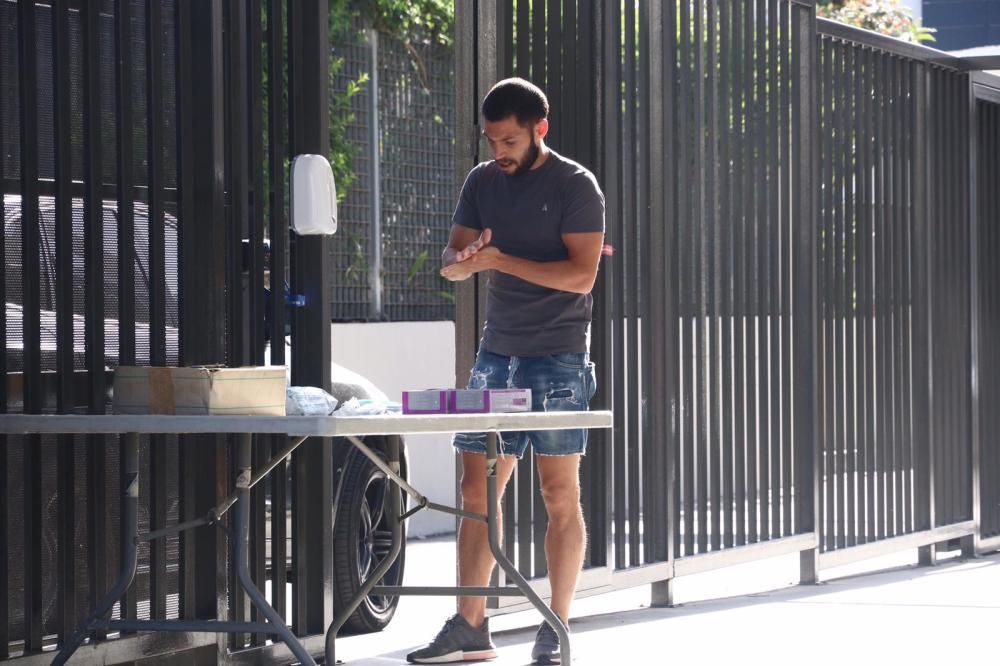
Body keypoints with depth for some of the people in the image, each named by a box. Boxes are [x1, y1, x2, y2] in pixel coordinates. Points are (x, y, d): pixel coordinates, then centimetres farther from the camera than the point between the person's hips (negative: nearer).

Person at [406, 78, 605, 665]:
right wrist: (465, 259, -15)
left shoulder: (575, 186, -7)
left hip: (558, 358, -6)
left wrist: (500, 260, -18)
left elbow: (581, 275, -15)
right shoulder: (483, 182, 11)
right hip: (497, 353, 6)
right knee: (478, 490, 3)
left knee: (560, 496, -2)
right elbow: (451, 262, 9)